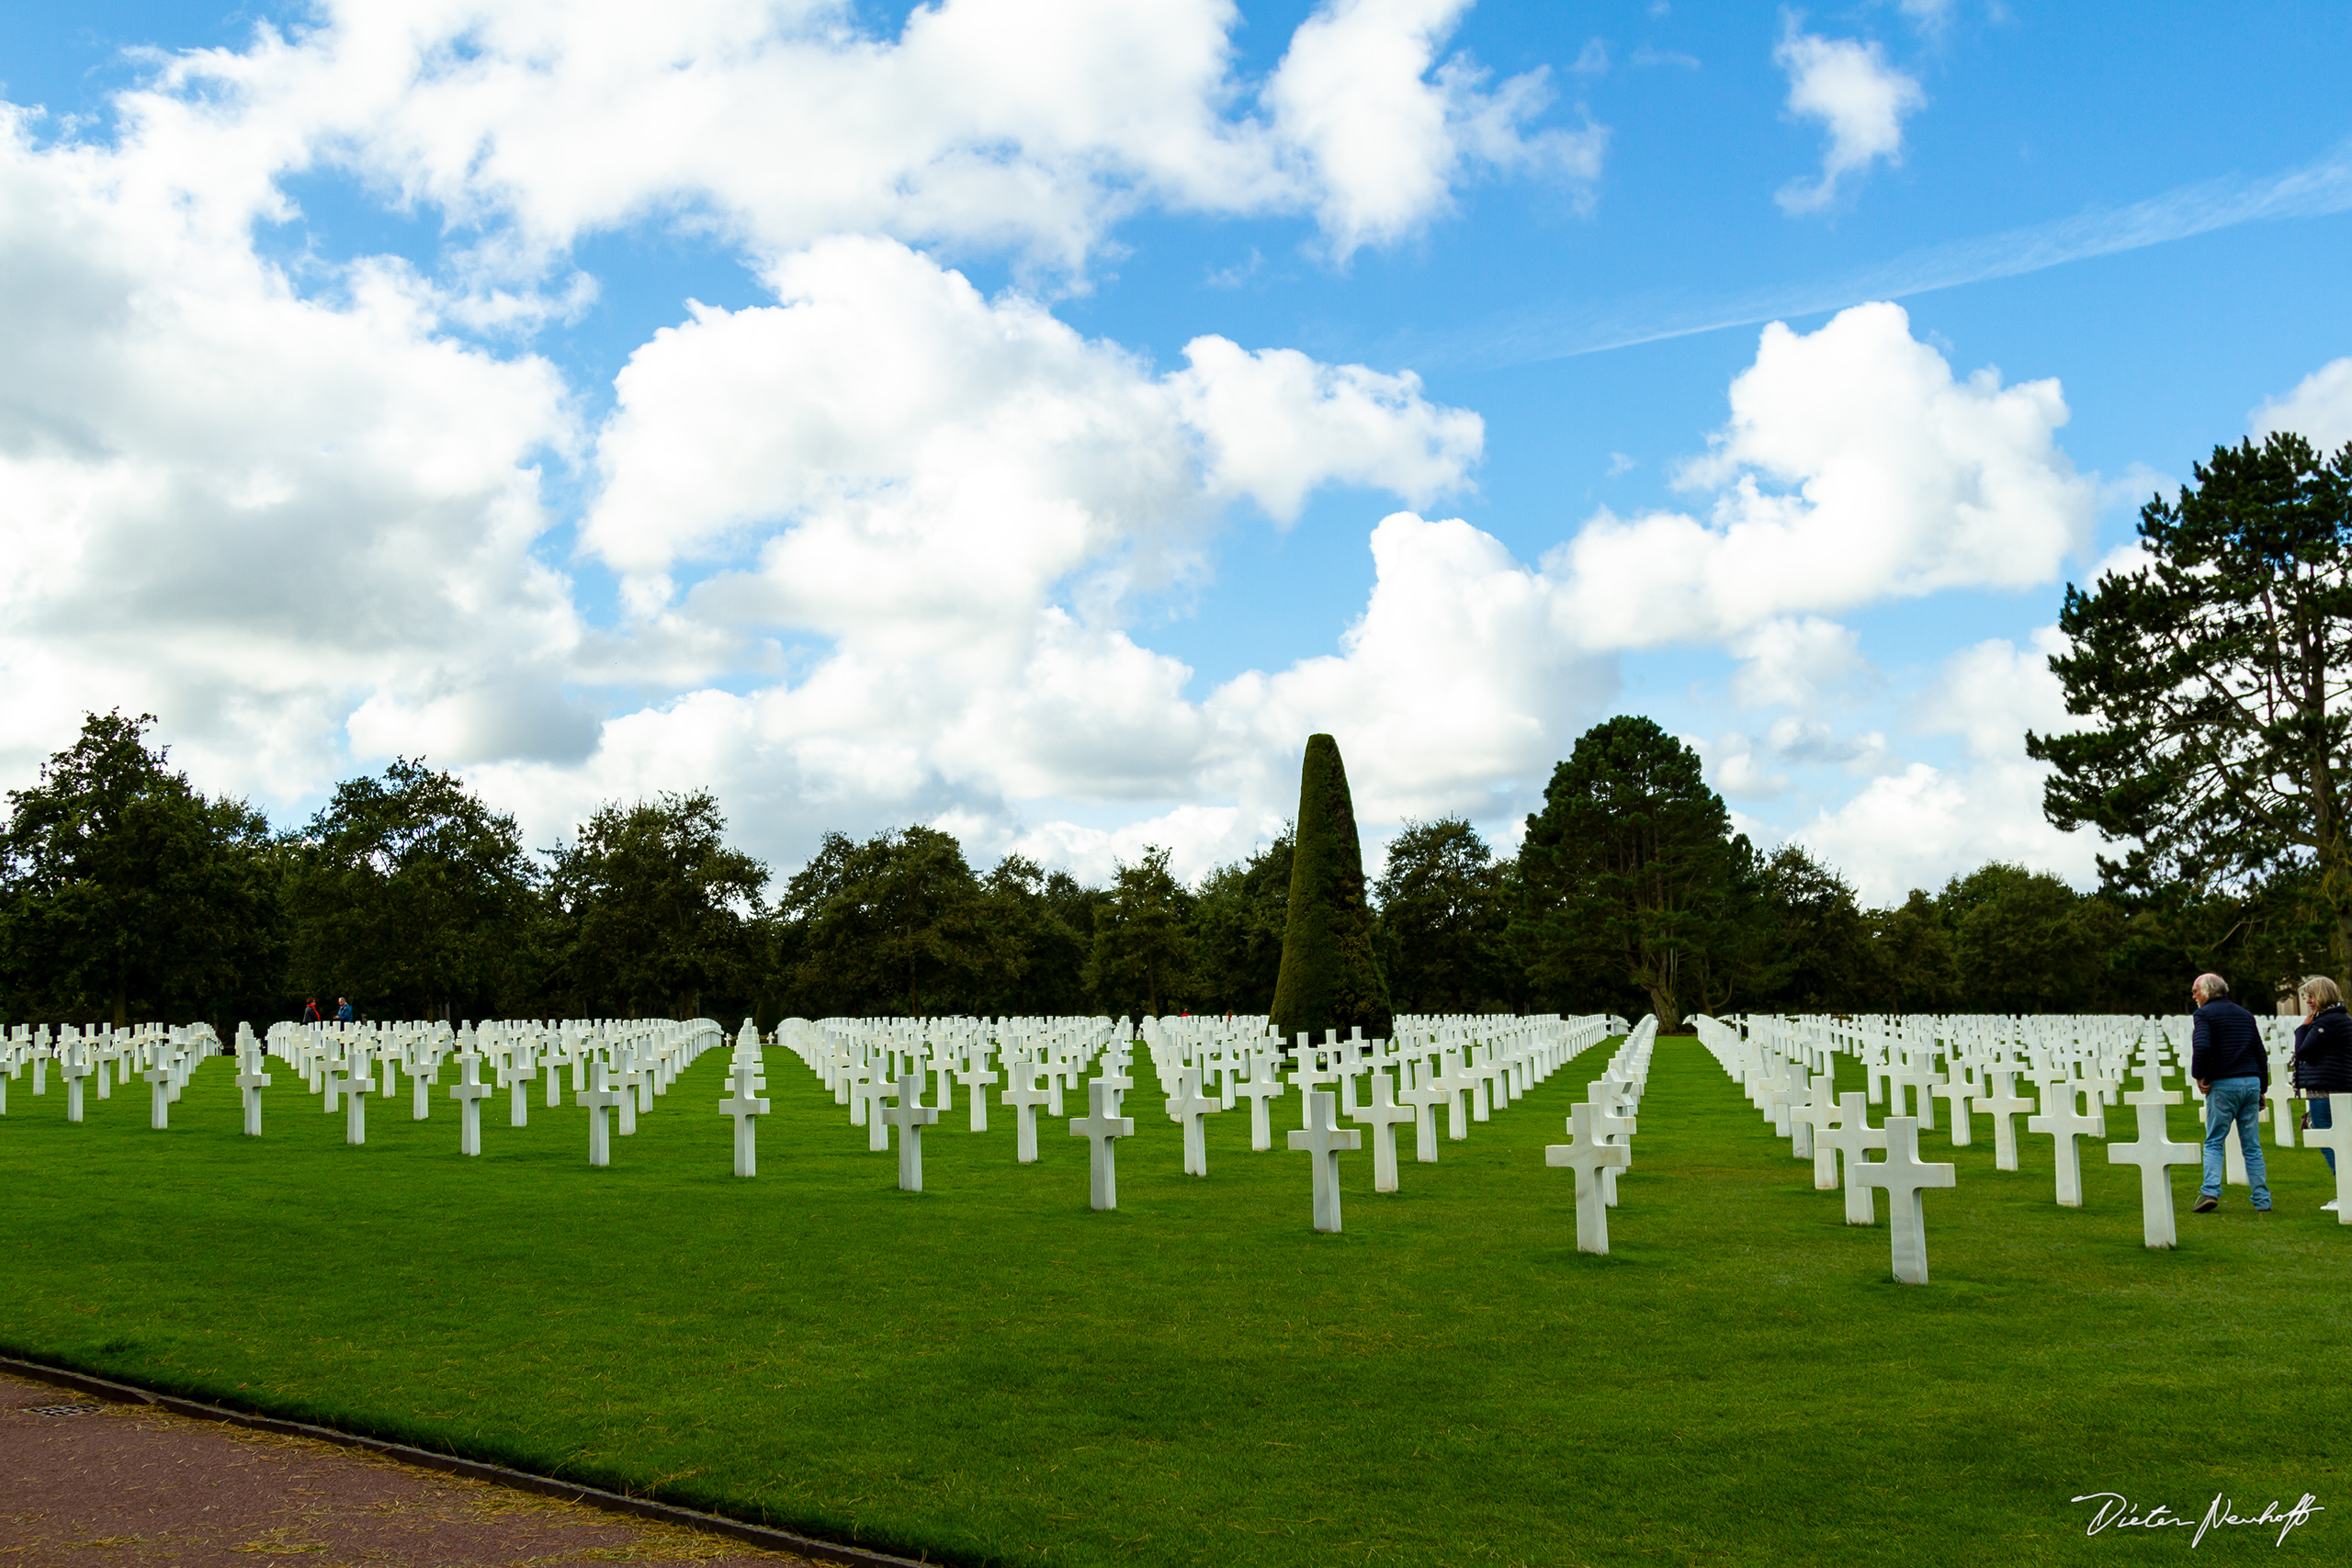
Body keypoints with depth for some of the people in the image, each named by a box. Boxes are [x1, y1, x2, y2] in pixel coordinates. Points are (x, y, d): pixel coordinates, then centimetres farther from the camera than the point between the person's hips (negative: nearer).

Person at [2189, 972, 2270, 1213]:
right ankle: (2262, 1201, 5)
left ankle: (2210, 1191, -14)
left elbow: (2202, 1046, -20)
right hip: (2251, 1082, 5)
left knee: (2214, 1142, 1)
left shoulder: (2205, 1013, -3)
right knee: (2252, 1146, 7)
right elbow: (2260, 1053, 18)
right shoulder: (2245, 1014, 17)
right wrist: (2262, 1088, 22)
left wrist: (2199, 1075, -8)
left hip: (2223, 1084, -5)